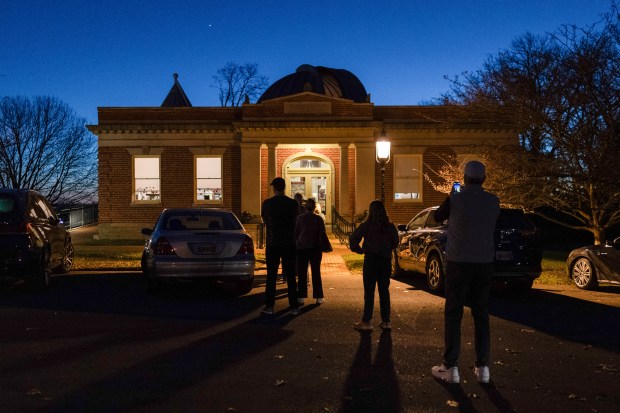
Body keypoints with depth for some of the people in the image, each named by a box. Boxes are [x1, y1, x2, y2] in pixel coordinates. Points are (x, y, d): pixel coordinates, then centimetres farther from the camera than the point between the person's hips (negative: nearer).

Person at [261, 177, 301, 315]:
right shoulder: (293, 203, -3)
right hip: (289, 243, 1)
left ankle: (269, 306, 7)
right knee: (290, 276, 6)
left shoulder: (267, 203, -5)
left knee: (271, 275, 6)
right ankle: (294, 306, 7)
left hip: (272, 243, -1)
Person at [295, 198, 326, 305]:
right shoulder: (318, 219, -5)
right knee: (316, 272, 7)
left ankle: (301, 297, 2)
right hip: (316, 248, 0)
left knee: (302, 273, 5)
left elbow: (295, 233, 2)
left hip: (302, 247, 0)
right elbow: (322, 232, 0)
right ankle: (318, 297, 8)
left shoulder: (299, 218, -4)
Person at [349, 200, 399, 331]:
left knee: (369, 291, 0)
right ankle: (386, 321, 13)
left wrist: (359, 250, 0)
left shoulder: (366, 225, -8)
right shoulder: (390, 226, 2)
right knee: (384, 291, 10)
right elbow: (395, 242, 9)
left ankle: (366, 322, 1)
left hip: (371, 260, -4)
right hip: (386, 260, 4)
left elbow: (353, 238, -13)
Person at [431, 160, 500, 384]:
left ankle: (450, 367, 4)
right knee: (481, 315, 11)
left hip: (459, 263, -3)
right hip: (485, 263, 3)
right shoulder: (493, 201, 0)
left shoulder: (455, 199, -10)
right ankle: (482, 367, 12)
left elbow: (437, 217, 7)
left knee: (453, 314, 3)